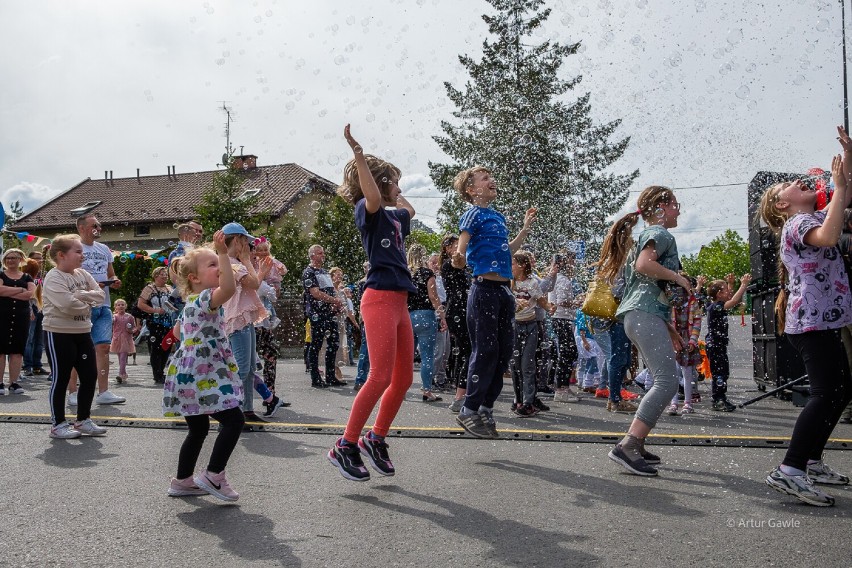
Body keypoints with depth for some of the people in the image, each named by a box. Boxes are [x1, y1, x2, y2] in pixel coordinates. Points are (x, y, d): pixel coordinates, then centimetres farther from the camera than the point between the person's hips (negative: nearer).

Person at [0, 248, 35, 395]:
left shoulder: (27, 277, 12)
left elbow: (31, 293, -6)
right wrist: (20, 290, -8)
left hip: (21, 317, 2)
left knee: (17, 350, 2)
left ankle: (14, 383, 7)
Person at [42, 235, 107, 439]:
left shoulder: (83, 274, 8)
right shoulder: (53, 278, -14)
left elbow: (100, 295, 0)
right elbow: (67, 304, -27)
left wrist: (80, 295, -16)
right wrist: (89, 303, -10)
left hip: (83, 332, 7)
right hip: (59, 334, -7)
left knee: (90, 376, 9)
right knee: (60, 378, 2)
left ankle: (83, 420, 22)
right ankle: (58, 424, 14)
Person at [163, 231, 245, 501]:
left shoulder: (190, 302, 16)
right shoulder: (206, 298, -13)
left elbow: (178, 330, 31)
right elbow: (229, 288, -36)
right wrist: (224, 253, -37)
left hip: (190, 374, 10)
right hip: (202, 375, -10)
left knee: (198, 429, 18)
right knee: (234, 419, -9)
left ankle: (182, 481, 27)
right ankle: (213, 476, -4)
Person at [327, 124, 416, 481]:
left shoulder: (393, 217, 20)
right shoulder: (368, 211, -5)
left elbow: (409, 210, 44)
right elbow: (373, 198, -30)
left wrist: (394, 194, 34)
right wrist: (358, 154, -32)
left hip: (399, 302, 9)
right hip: (380, 299, -9)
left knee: (403, 378, 9)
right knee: (381, 376, -13)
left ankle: (375, 440, 20)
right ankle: (345, 446, -4)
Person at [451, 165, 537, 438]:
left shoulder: (498, 216, 18)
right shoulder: (473, 214, -6)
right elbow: (461, 253, -12)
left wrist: (526, 226, 26)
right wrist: (457, 260, -35)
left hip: (503, 290, 8)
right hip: (485, 289, -8)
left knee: (504, 351, 9)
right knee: (485, 351, -8)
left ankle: (486, 408, 18)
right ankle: (469, 410, 2)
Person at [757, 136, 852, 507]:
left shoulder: (811, 219, 22)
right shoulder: (798, 222, -8)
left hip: (821, 322, 10)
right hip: (812, 321, -10)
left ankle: (812, 461, 20)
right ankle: (789, 471, -24)